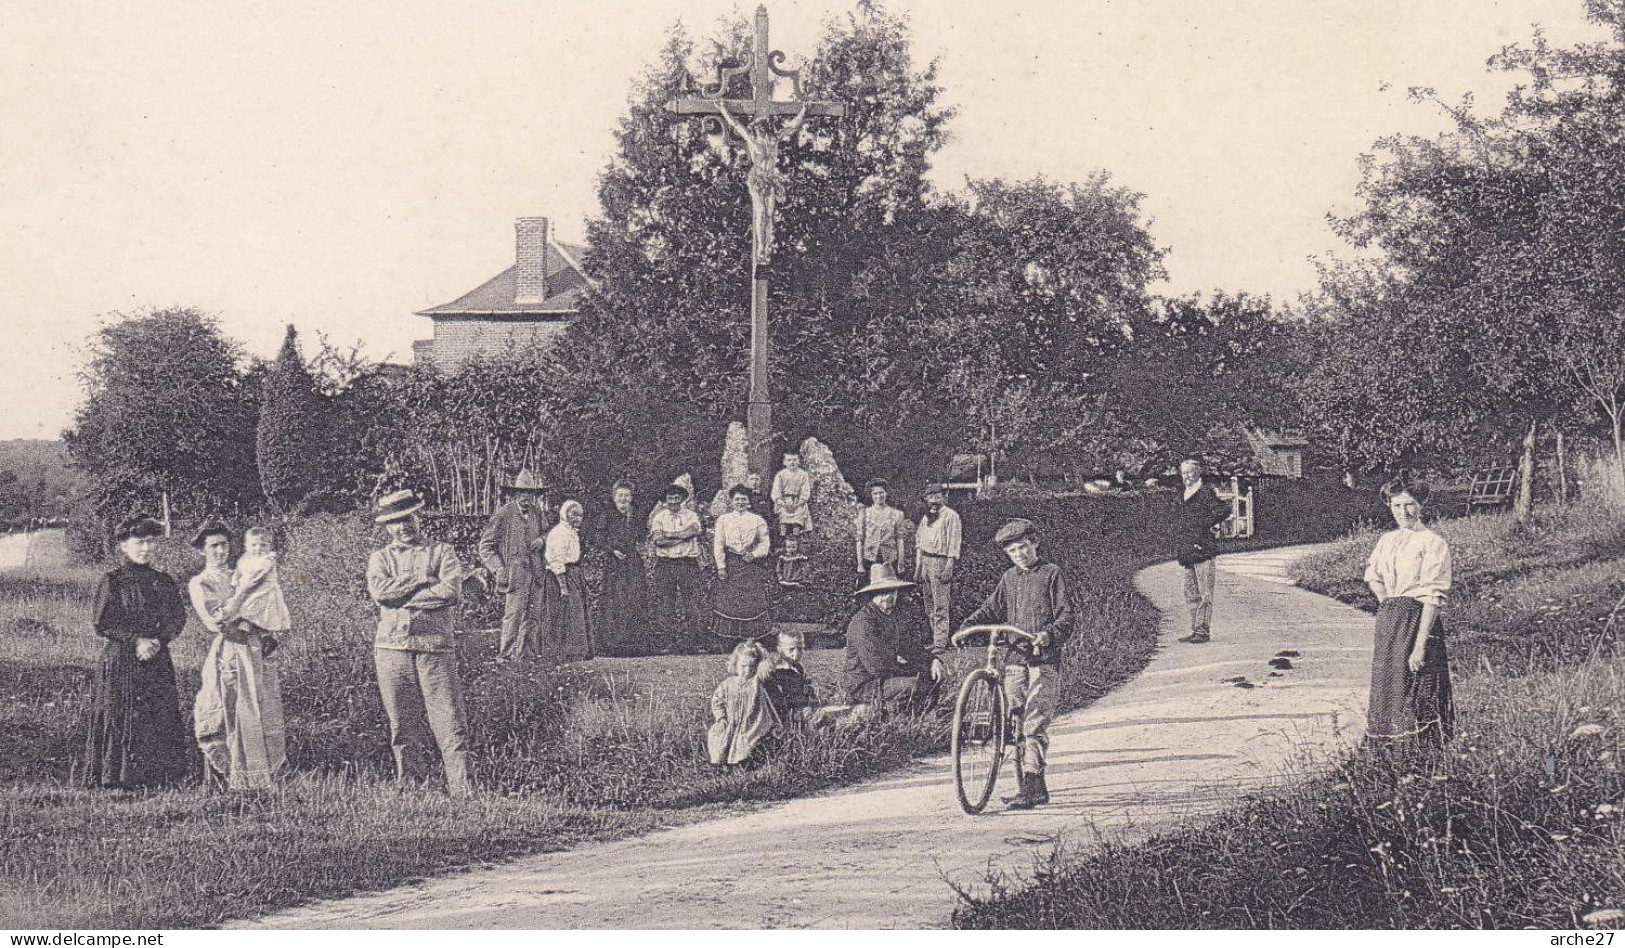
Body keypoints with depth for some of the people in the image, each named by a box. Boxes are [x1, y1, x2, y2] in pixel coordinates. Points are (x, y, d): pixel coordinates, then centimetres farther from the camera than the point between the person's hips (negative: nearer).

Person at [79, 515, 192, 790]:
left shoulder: (163, 581, 11)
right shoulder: (112, 581, -3)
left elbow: (178, 618, 7)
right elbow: (101, 623, -7)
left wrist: (158, 640, -12)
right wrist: (136, 641, -15)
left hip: (158, 661, 4)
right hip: (120, 661, -4)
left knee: (161, 720, 2)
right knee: (121, 718, -5)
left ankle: (158, 776, 8)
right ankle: (117, 779, 0)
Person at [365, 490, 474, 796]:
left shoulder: (441, 552, 10)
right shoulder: (380, 558, 15)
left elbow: (452, 592, -7)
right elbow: (380, 591, -6)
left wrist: (402, 596, -7)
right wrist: (423, 579, -7)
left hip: (435, 644, -2)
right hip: (392, 646, 2)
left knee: (450, 722, -7)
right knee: (403, 727, 5)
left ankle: (463, 790, -8)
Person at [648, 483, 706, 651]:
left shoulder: (691, 516, 10)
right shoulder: (659, 517, 8)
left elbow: (693, 530, -10)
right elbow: (657, 540, -6)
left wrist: (668, 535, -8)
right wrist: (681, 537, -8)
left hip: (688, 563, 0)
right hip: (665, 563, 0)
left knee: (691, 603, -3)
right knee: (666, 605, -2)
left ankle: (693, 642, 1)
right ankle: (670, 642, 2)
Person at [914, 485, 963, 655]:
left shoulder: (951, 516, -6)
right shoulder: (926, 517, 17)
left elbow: (954, 543, -10)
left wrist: (949, 566, -17)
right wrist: (918, 567, 15)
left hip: (941, 562, -8)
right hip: (925, 561, 8)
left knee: (940, 606, -10)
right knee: (929, 606, 9)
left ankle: (941, 643, -11)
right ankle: (936, 638, 16)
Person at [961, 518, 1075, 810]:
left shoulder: (1052, 574, 2)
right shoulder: (1009, 578, 17)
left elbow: (1066, 615, -4)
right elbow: (991, 610, 18)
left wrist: (1049, 634, -23)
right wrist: (965, 627, 0)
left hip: (1043, 660, -6)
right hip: (1014, 658, 6)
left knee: (1035, 724, -13)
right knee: (1016, 722, 4)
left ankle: (1032, 786, -16)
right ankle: (1030, 786, 10)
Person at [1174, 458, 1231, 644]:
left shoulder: (1205, 492, -8)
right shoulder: (1185, 496, 18)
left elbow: (1224, 510, -20)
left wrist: (1205, 524, -14)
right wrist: (1178, 530, 15)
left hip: (1203, 550, -9)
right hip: (1188, 552, 9)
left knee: (1204, 594, -6)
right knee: (1191, 594, 11)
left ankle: (1204, 631, -5)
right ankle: (1196, 630, 16)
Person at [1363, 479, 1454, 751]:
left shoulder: (1432, 543, -9)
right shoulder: (1387, 540, 12)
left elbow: (1433, 597, -15)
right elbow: (1372, 575, 30)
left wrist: (1421, 644, -20)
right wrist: (1383, 597, 9)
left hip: (1417, 621, -7)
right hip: (1387, 621, 7)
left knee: (1413, 694, -7)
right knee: (1385, 686, 11)